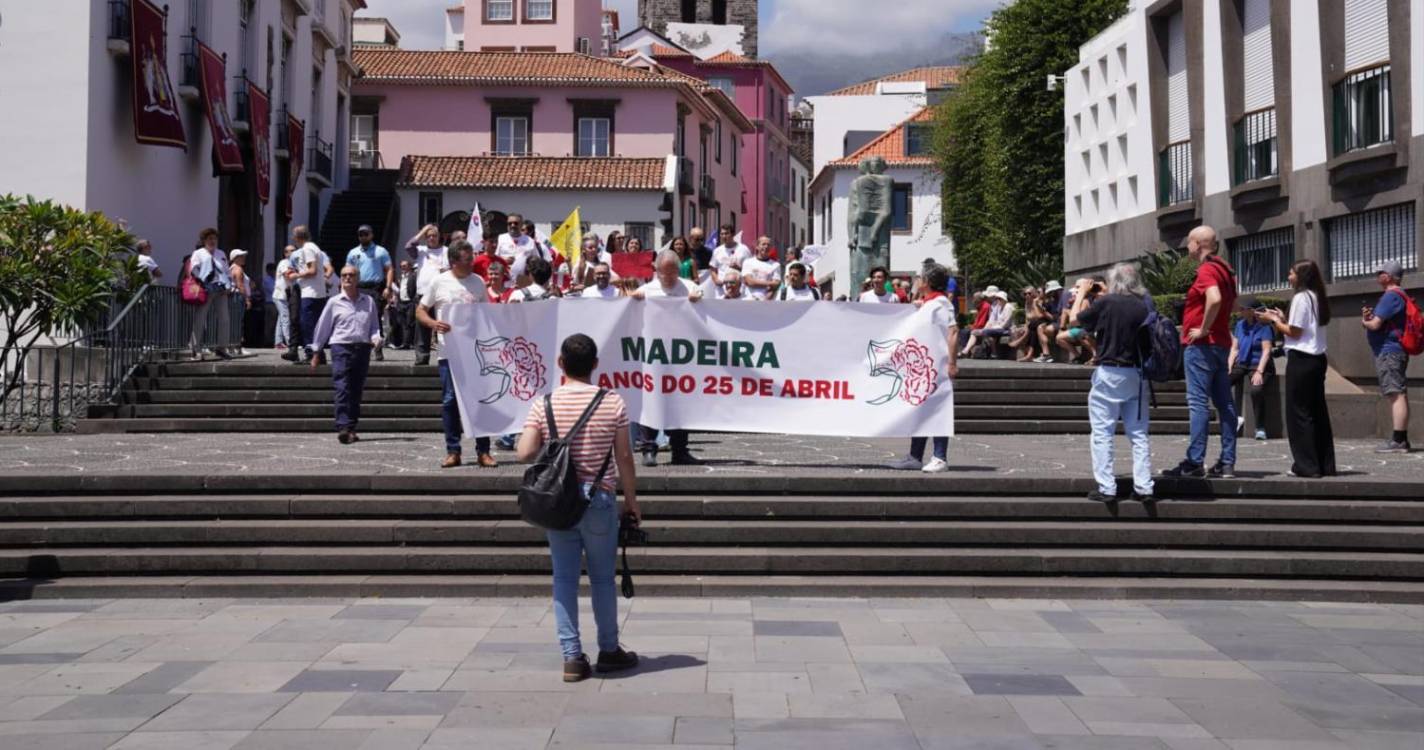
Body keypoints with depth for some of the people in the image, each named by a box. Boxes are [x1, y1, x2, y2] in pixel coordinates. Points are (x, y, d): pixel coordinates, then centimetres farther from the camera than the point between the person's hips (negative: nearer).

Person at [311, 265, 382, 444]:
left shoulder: (369, 301, 10)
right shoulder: (334, 302, 5)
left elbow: (374, 325, 16)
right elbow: (322, 327, 10)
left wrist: (376, 338, -6)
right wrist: (316, 353, 11)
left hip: (363, 348, 3)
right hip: (341, 347, -3)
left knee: (356, 391, 7)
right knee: (342, 389, -14)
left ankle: (351, 429, 15)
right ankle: (343, 428, -22)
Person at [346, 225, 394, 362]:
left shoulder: (381, 251, 6)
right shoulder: (353, 253, 15)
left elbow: (389, 269, 2)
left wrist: (388, 287, -9)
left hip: (376, 288, -3)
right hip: (359, 289, 3)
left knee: (376, 319, -5)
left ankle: (379, 350, -2)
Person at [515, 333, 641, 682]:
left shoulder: (544, 405, -4)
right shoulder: (612, 403, -7)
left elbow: (525, 453, -9)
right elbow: (624, 457, -5)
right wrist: (631, 499, 6)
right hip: (599, 500, -1)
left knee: (564, 578, 8)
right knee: (602, 578, 11)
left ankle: (572, 657, 8)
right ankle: (609, 650, 24)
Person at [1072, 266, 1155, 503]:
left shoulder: (1105, 302, -9)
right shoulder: (1143, 306, 0)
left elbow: (1075, 319, 1)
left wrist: (1082, 291, 16)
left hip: (1109, 373, -4)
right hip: (1137, 374, 4)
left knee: (1103, 433, 3)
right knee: (1139, 432, 10)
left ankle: (1106, 489, 0)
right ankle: (1143, 488, 10)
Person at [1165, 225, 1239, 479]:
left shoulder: (1207, 270, -14)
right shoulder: (1224, 269, 16)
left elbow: (1214, 299, -31)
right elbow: (1231, 303, 29)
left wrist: (1203, 329, -21)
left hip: (1201, 345, -9)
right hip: (1221, 343, 9)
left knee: (1198, 402, -8)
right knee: (1224, 403, 7)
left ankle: (1195, 462, -8)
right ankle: (1227, 462, 9)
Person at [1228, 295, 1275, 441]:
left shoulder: (1264, 326, -7)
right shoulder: (1240, 325, 10)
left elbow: (1266, 351, -13)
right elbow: (1234, 348, 11)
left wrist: (1259, 372, -24)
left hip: (1259, 365, -6)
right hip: (1241, 364, 6)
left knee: (1257, 390, -34)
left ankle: (1260, 428, -19)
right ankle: (1238, 417, -20)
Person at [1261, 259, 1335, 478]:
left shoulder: (1301, 297, -11)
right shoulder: (1315, 297, 14)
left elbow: (1294, 332, -13)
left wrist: (1274, 320, 0)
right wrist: (1283, 318, 16)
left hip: (1301, 359, -9)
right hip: (1317, 358, 9)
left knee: (1298, 411, -3)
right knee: (1317, 411, 11)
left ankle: (1306, 465, -3)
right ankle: (1324, 464, 13)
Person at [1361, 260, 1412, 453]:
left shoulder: (1391, 296, -13)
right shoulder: (1399, 296, 20)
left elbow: (1375, 324, -19)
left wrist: (1365, 321, 2)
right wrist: (1370, 317, 5)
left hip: (1388, 351, -11)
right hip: (1395, 350, 11)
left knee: (1396, 395, -13)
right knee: (1398, 394, 12)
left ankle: (1398, 441, -16)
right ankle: (1402, 439, 17)